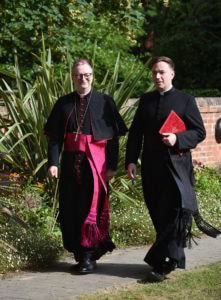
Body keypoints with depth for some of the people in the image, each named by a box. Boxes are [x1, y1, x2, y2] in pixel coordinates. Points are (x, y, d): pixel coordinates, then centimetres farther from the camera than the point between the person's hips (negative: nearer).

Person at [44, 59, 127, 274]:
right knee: (70, 209, 6)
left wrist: (112, 165, -7)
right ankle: (79, 254, 19)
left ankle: (89, 256, 3)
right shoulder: (63, 104, 8)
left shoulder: (105, 102, 1)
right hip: (71, 162, 3)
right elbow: (54, 137, 6)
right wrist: (53, 163, -6)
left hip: (96, 162, -3)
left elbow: (114, 137, 0)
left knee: (91, 207, -5)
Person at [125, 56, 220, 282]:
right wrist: (131, 160, 2)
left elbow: (199, 132, 0)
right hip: (151, 167, 4)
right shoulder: (146, 100, 14)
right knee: (159, 216, 7)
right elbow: (135, 132, 13)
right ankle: (174, 259, 20)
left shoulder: (185, 100, 2)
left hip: (176, 164, -4)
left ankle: (161, 262, -9)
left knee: (174, 213, -12)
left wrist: (177, 139, -17)